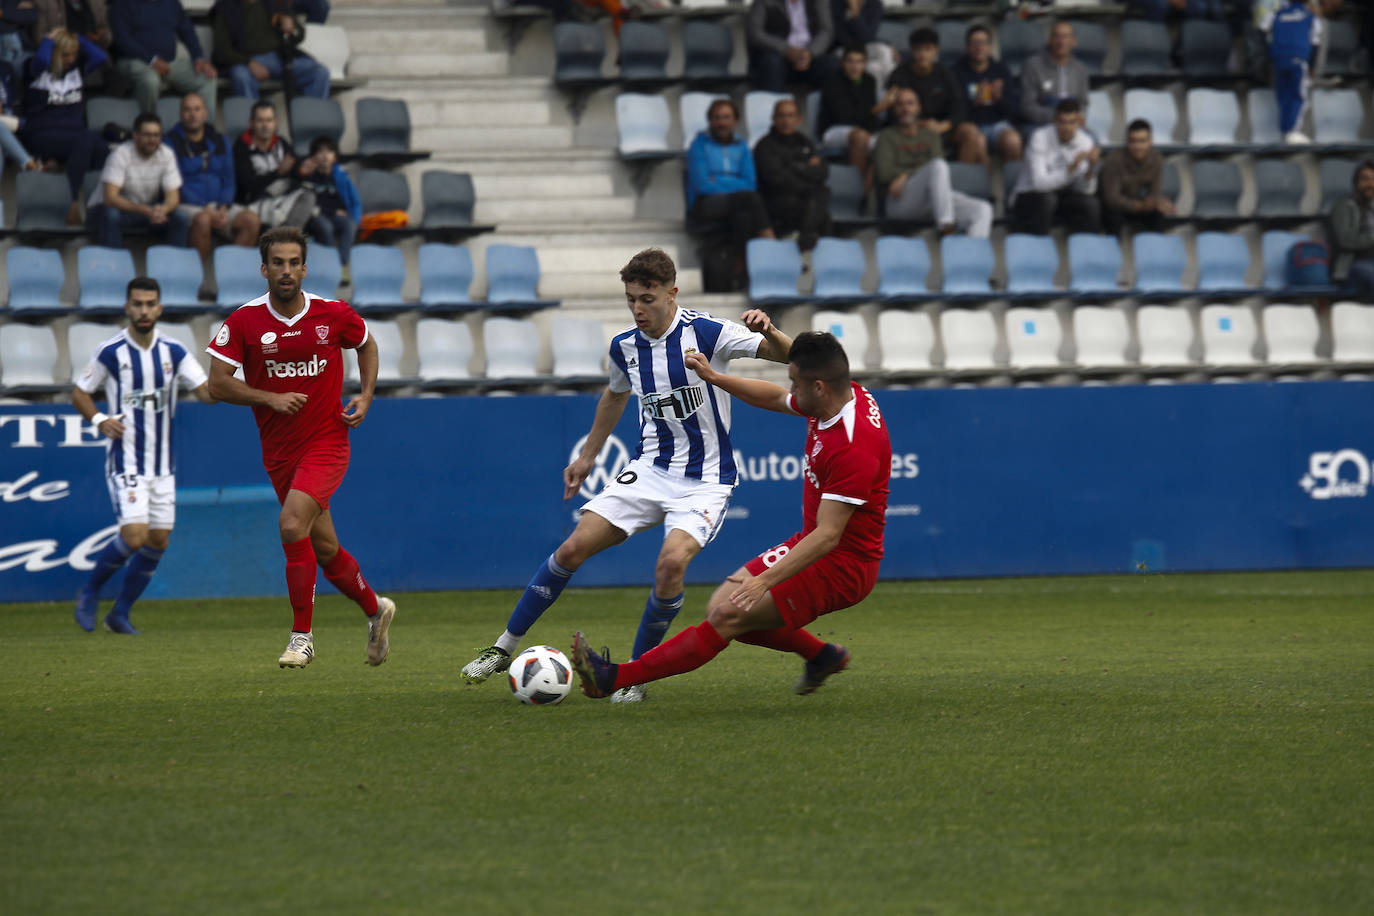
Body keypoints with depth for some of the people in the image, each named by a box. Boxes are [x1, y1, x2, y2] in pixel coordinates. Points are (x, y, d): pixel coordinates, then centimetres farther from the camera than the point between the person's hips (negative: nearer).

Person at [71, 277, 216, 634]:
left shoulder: (173, 352, 3)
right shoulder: (110, 353, -7)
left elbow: (206, 393, -1)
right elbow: (79, 393, 4)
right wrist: (99, 420, -14)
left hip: (163, 463, 5)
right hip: (126, 461, -5)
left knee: (158, 541, 4)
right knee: (134, 536, -17)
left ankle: (120, 612, 19)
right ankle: (90, 592, 7)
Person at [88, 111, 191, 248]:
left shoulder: (166, 154, -10)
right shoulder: (121, 154, -23)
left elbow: (173, 197, -11)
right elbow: (110, 198, -31)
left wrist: (162, 209, -38)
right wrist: (146, 211, -45)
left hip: (149, 210, 4)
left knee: (181, 217, -22)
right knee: (111, 216, -38)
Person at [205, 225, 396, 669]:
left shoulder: (334, 314, -6)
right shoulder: (244, 321, -7)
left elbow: (366, 345, 15)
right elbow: (218, 383, -6)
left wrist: (365, 397, 1)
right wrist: (270, 398, -18)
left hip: (327, 444, -3)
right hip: (279, 452, 3)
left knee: (292, 524, -24)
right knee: (324, 549, 11)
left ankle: (302, 634, -14)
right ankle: (375, 608, 38)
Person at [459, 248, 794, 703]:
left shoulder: (706, 333, -15)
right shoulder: (625, 346, 1)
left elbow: (786, 355, -17)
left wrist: (767, 332, -39)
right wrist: (587, 456, 27)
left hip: (704, 481, -5)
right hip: (649, 472, 5)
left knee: (671, 562, -29)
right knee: (573, 548, -7)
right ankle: (504, 648, 8)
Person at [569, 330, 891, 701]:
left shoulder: (854, 447, -30)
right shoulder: (849, 395, -1)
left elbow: (828, 535, -31)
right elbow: (776, 398, 20)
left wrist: (765, 580, -35)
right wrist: (715, 377, 15)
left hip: (840, 568, -10)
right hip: (808, 544, 10)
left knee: (729, 615, -17)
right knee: (720, 607, 8)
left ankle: (616, 679, -16)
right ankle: (822, 656, 24)